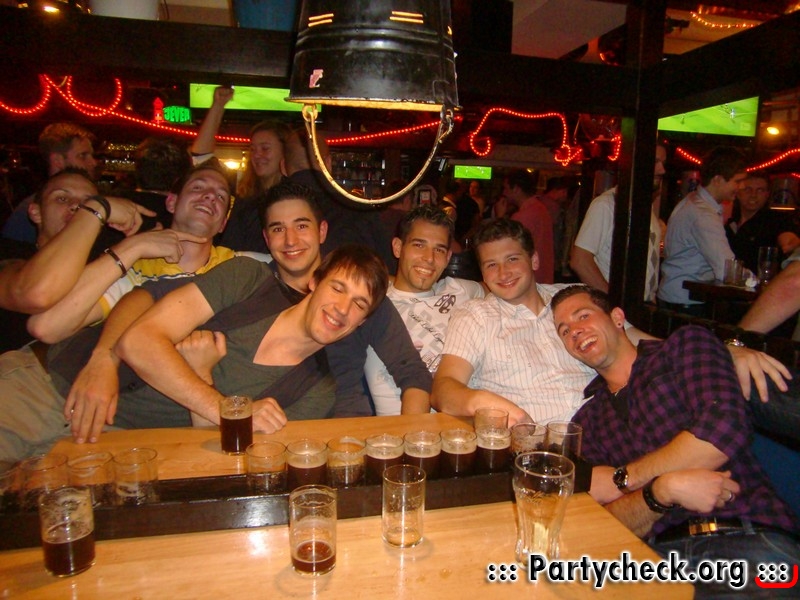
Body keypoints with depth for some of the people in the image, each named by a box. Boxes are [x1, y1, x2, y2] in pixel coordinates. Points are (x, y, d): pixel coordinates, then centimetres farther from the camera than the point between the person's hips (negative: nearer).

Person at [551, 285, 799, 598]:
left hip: (747, 538, -1)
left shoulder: (687, 344, 11)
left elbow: (725, 430, -7)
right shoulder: (586, 422, 19)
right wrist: (664, 489, -11)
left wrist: (621, 478, 0)